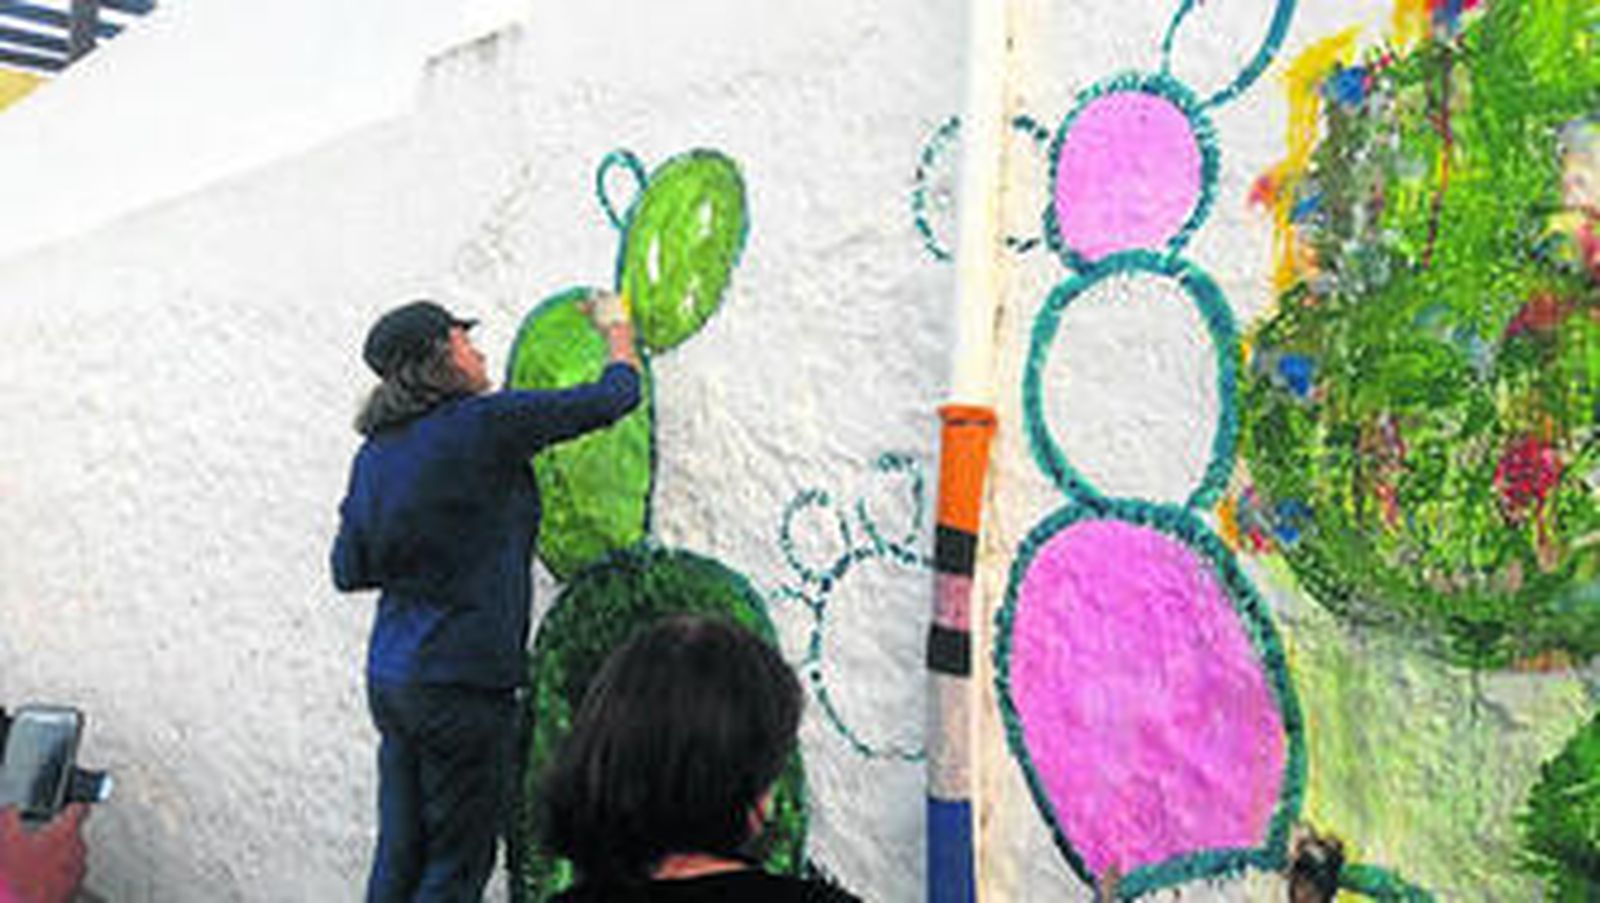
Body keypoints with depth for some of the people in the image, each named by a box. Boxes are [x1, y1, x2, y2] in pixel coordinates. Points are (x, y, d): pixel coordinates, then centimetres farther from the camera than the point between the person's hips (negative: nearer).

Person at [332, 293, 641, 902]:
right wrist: (618, 331, 14)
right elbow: (614, 398, -5)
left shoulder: (376, 453, 7)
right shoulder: (484, 424, -14)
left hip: (389, 679, 7)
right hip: (461, 684, -7)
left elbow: (348, 571, 12)